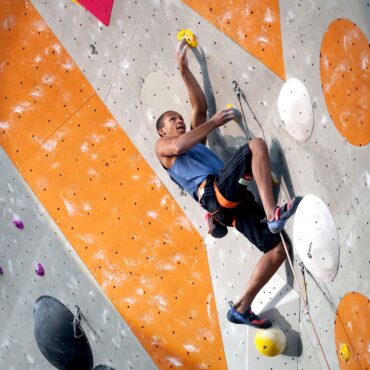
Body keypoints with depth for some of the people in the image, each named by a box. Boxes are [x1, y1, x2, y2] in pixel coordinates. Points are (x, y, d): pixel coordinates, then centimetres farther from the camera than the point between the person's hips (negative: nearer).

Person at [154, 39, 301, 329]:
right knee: (256, 145, -21)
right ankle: (273, 214, -33)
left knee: (278, 247, -6)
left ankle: (241, 308, -1)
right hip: (215, 191, -7)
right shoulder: (162, 147, 20)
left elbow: (199, 105, 28)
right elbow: (179, 146, -7)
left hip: (234, 201, 7)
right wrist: (214, 123, -1)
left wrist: (184, 68, 25)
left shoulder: (195, 140, 38)